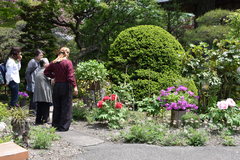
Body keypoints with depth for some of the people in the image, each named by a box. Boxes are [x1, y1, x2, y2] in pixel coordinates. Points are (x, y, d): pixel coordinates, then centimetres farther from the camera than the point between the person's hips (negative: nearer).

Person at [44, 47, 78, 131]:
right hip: (65, 86, -5)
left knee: (56, 107, 14)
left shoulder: (54, 63, 5)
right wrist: (75, 86, -15)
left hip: (56, 86, 5)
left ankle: (55, 125, 21)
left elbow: (46, 72, 11)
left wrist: (54, 76, 13)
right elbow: (70, 76, -16)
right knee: (66, 107, 3)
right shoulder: (68, 62, -10)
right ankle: (63, 126, 5)